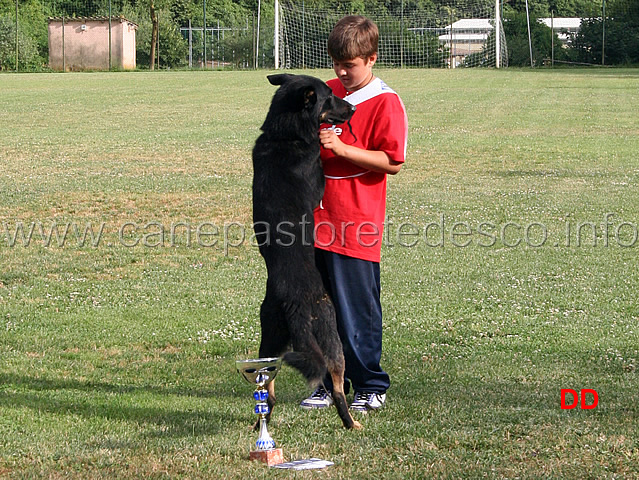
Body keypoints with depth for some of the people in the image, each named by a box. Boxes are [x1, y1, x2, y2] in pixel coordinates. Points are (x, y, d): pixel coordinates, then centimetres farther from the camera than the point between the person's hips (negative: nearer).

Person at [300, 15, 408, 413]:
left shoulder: (385, 103, -8)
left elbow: (392, 162, -14)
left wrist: (341, 148, -19)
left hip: (357, 223, -7)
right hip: (320, 218, 7)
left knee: (359, 311, -3)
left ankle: (371, 387, 8)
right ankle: (331, 384, 21)